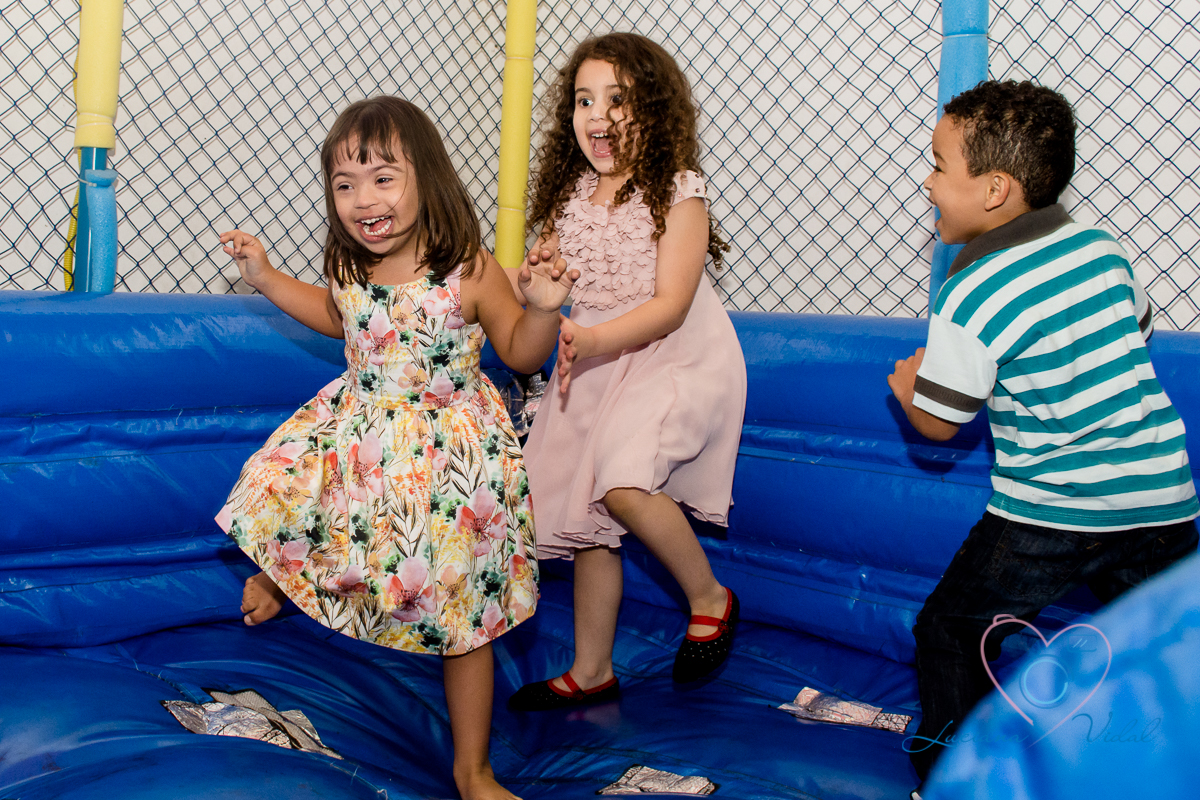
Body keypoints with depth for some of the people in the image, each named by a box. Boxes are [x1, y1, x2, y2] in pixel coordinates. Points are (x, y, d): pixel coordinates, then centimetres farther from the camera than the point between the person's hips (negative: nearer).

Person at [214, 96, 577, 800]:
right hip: (361, 427, 5)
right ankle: (280, 574, 45)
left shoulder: (469, 271, -19)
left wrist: (544, 308, -27)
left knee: (465, 612, 3)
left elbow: (521, 352, -7)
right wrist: (265, 274, 14)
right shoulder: (349, 267, -4)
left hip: (450, 449, -4)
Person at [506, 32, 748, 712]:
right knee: (586, 512, 9)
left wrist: (591, 339, -32)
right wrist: (538, 276, -5)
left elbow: (670, 305, -19)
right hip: (593, 366, 7)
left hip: (675, 358, -6)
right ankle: (592, 673, 25)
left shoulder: (678, 191, -12)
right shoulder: (571, 193, 6)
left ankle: (710, 596, -1)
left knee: (622, 486, -29)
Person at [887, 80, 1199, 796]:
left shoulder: (972, 295, -15)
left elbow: (937, 422, -6)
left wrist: (906, 382, 14)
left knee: (950, 631, 14)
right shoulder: (1102, 246, 3)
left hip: (1050, 517, -5)